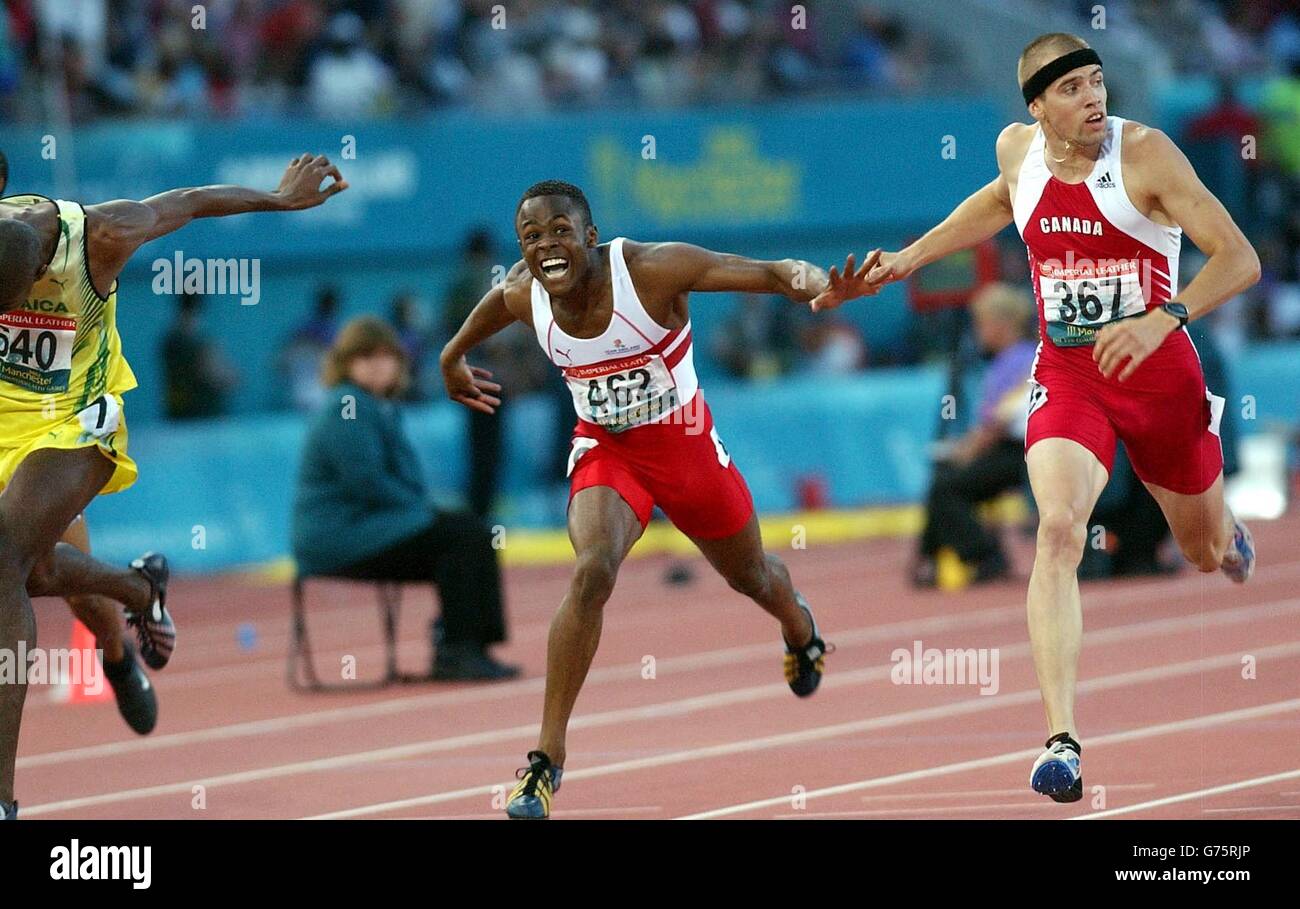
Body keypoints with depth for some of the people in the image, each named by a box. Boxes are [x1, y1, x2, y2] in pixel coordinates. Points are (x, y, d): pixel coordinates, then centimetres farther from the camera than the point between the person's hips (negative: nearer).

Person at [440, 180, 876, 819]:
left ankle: (799, 629, 64)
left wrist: (804, 279, -53)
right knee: (591, 573, -27)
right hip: (604, 451, 1)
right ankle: (546, 759, -24)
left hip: (684, 444, -1)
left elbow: (766, 274, -30)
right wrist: (453, 356, 26)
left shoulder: (651, 270, -29)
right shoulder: (523, 296, -17)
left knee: (749, 576, 23)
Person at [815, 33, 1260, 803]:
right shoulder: (1018, 150, -2)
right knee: (1058, 531, -24)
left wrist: (1162, 321, -36)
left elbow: (1240, 258, -21)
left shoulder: (1144, 153, -17)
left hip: (1158, 371, -2)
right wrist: (904, 262, 20)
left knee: (1208, 553, 18)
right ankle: (1063, 742, -31)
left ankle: (1224, 531, 61)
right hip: (1066, 374, 2)